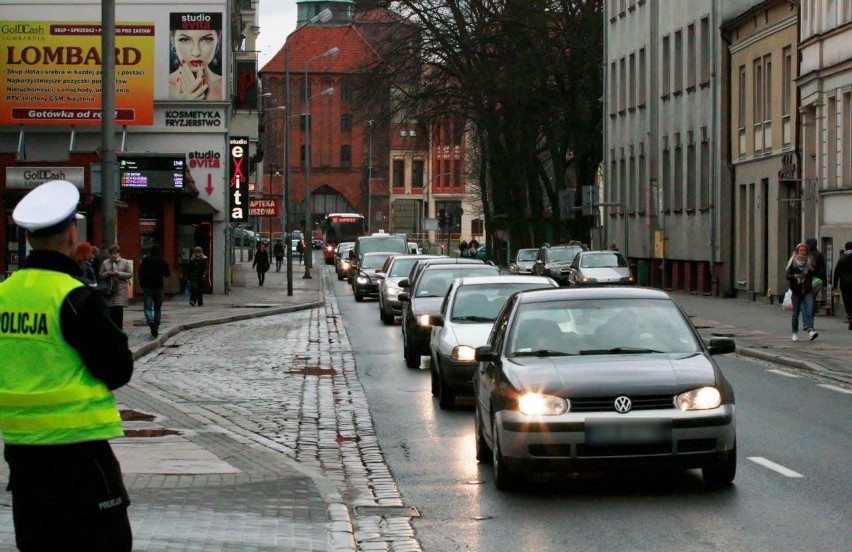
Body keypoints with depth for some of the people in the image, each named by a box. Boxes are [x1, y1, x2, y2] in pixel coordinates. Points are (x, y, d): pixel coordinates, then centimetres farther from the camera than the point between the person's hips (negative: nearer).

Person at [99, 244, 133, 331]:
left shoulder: (125, 262, 6)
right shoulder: (105, 263, 12)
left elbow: (130, 274, 0)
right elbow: (100, 276, 10)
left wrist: (119, 273, -12)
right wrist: (108, 273, -10)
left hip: (120, 290, -2)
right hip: (109, 290, 2)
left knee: (118, 310, -10)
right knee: (111, 311, 0)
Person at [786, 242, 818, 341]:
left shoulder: (810, 262, 6)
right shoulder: (793, 263, 0)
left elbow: (813, 275, 15)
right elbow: (788, 276, -5)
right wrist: (794, 276, -24)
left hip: (807, 291, 1)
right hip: (796, 291, -1)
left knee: (809, 310, -16)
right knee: (796, 312, 6)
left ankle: (810, 331, -27)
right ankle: (795, 333, 20)